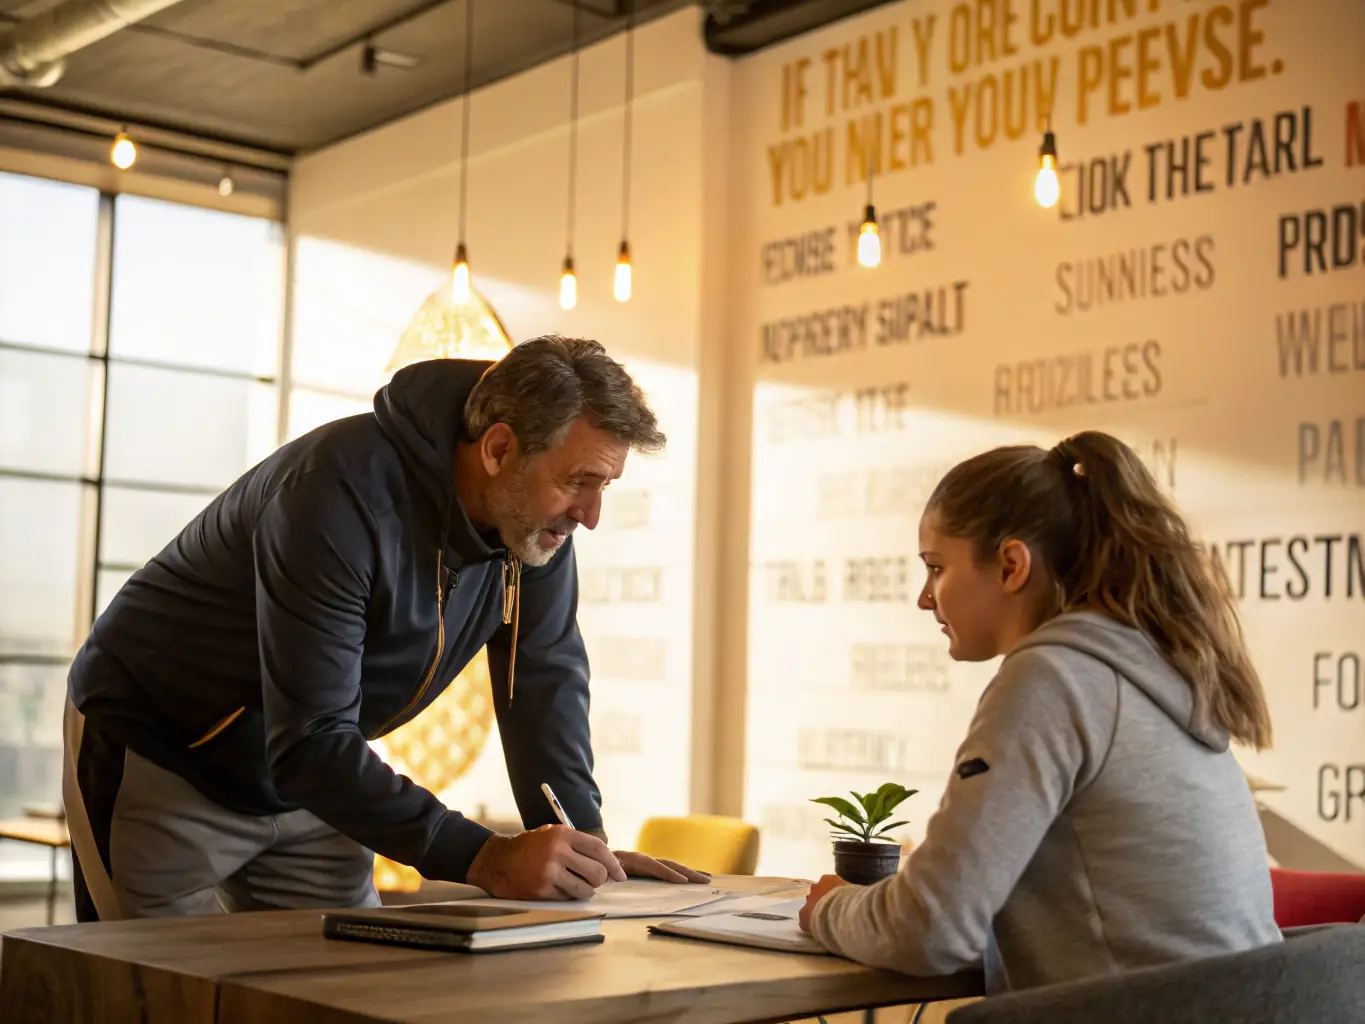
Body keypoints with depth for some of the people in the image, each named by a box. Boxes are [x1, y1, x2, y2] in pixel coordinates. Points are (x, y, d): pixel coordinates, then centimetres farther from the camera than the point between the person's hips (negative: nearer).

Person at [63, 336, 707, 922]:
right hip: (157, 763, -6)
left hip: (309, 777, 7)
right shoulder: (344, 492, -35)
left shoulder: (538, 517, -12)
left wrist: (586, 848, -17)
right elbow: (309, 743, -39)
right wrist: (483, 860, -46)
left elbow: (546, 680, -3)